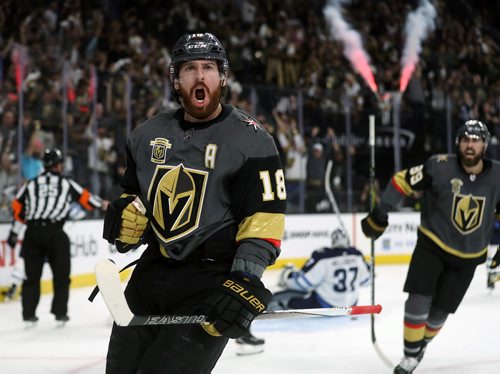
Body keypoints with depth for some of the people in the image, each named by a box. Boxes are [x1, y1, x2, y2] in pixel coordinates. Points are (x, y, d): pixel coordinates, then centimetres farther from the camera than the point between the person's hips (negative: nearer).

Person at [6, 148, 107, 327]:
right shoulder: (67, 183, 8)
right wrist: (102, 204, 33)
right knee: (61, 275, 11)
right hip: (55, 233, -2)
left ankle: (28, 315, 6)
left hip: (32, 233, 2)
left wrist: (14, 234, 17)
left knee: (32, 275, 9)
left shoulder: (30, 184, 14)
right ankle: (60, 313, 8)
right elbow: (85, 198, 15)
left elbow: (18, 208, 12)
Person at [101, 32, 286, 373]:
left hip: (212, 280, -6)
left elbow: (264, 217, -13)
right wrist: (124, 213, -1)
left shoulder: (251, 140, -8)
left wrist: (246, 280, -23)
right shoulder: (149, 135, 9)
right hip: (151, 273, 6)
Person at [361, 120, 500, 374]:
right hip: (432, 245, -2)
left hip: (468, 257, 2)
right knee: (419, 300, -14)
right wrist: (379, 215, -8)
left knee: (440, 311, 7)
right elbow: (402, 181, -10)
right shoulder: (439, 167, -20)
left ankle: (421, 343, 36)